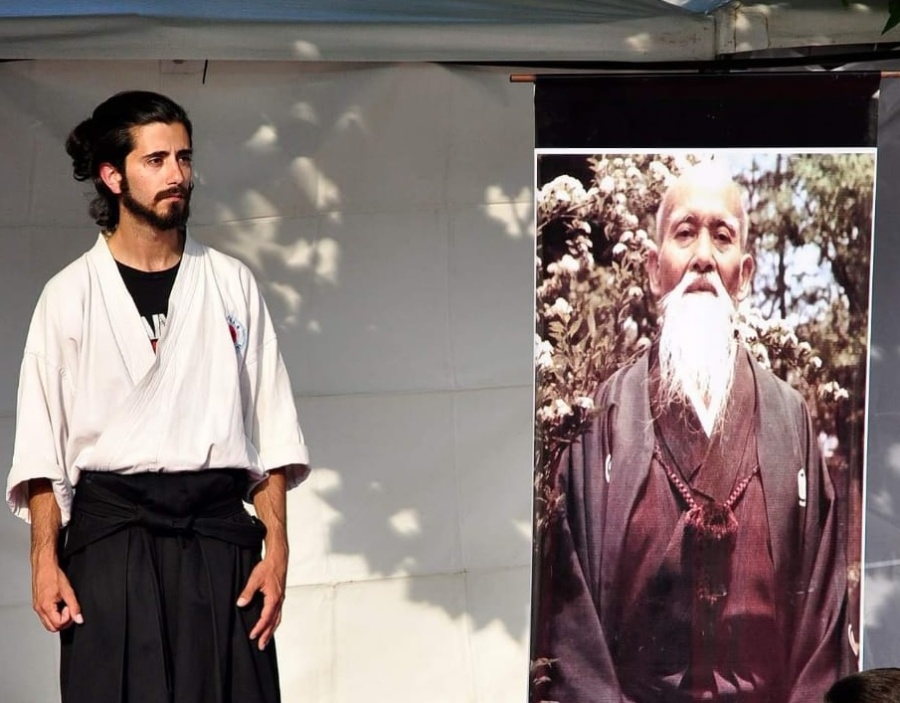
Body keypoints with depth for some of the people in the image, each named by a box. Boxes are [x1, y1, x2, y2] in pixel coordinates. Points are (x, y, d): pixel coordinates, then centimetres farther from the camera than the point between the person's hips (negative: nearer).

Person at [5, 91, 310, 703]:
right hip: (110, 532, -1)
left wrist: (276, 549, -1)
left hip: (217, 534, 1)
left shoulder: (231, 284, 11)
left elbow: (270, 433, 8)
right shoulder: (71, 295, 6)